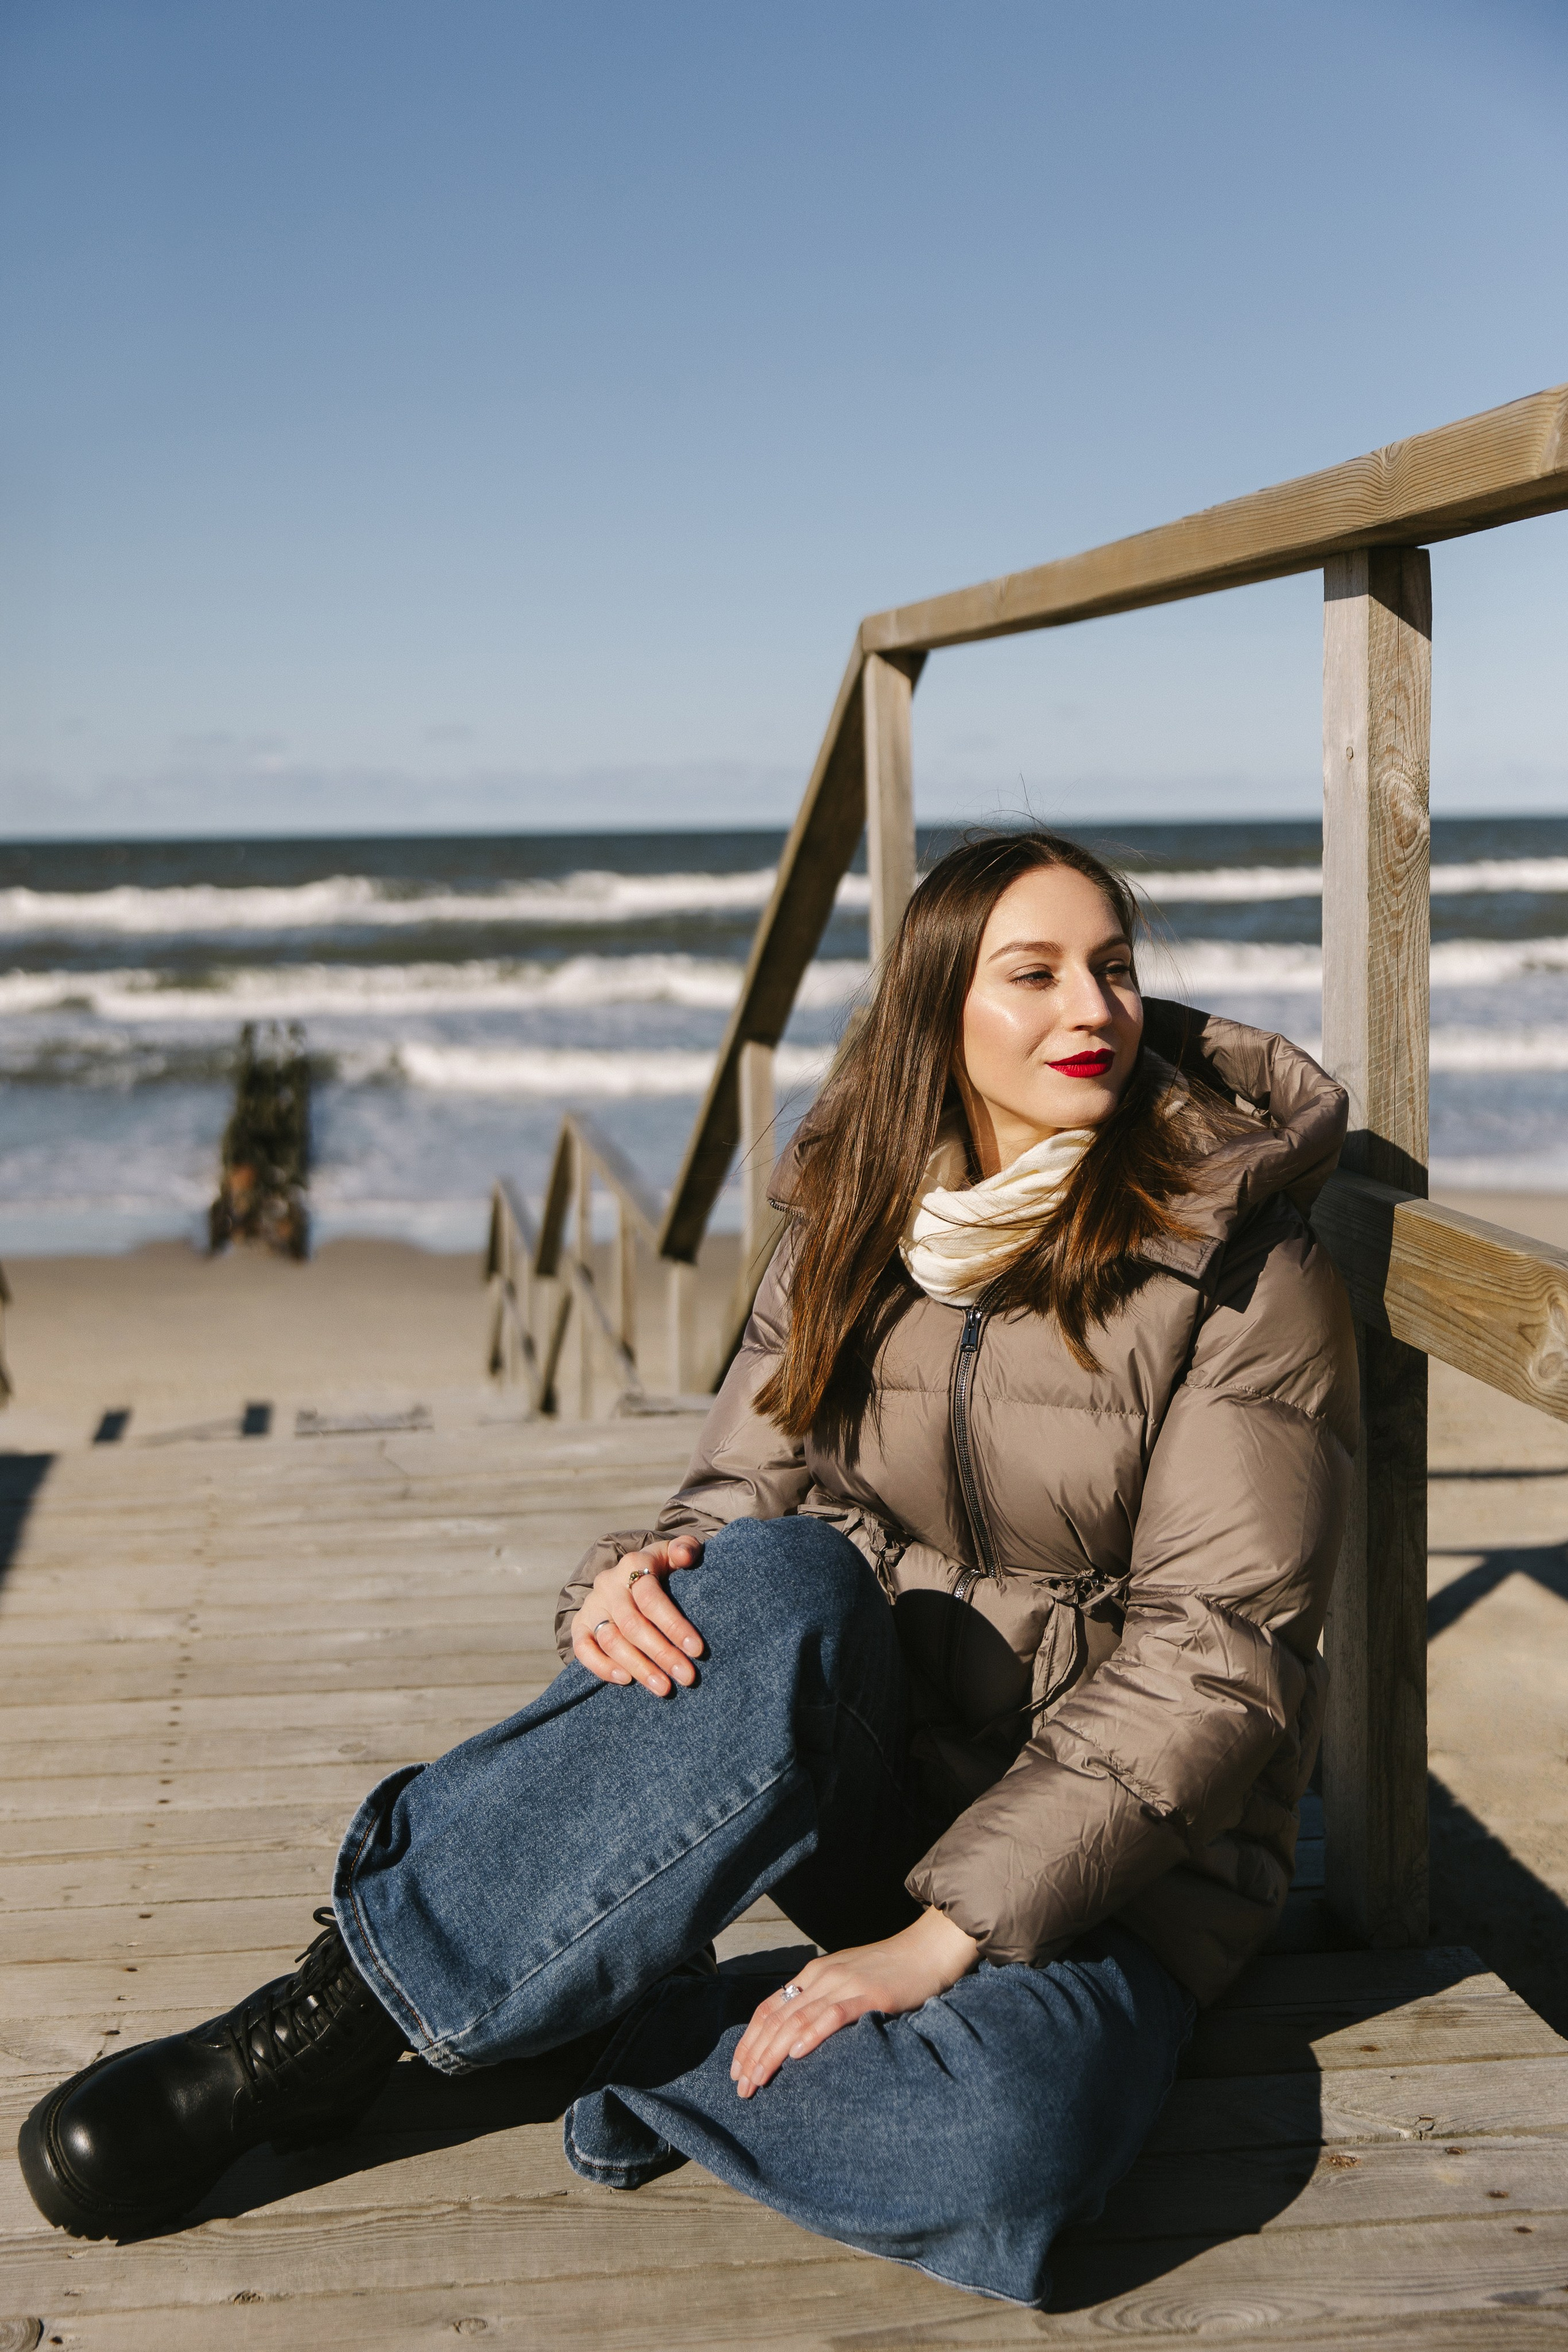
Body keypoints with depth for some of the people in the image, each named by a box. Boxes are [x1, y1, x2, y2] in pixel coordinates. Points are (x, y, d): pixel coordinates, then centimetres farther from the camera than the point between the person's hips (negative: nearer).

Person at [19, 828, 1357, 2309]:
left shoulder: (1237, 1278, -9)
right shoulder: (851, 1237, 4)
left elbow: (1214, 1657, -16)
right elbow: (738, 1497, 4)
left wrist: (946, 1934, -23)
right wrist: (635, 1585, -23)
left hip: (1110, 1845, -2)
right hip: (859, 1782, 3)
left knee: (1009, 2143, -37)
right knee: (775, 1593, -34)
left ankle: (586, 2028, -15)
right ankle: (337, 2008, -21)